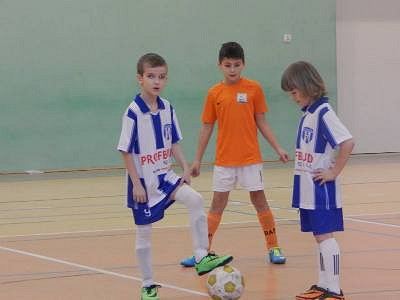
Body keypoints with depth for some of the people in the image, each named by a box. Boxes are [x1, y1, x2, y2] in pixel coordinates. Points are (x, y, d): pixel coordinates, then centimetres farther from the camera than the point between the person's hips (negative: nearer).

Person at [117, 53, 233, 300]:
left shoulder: (167, 109, 1)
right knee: (144, 232, 5)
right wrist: (136, 184, -14)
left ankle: (202, 257, -16)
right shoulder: (133, 112, -16)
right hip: (143, 182, -4)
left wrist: (185, 168, -2)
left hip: (165, 176, 4)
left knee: (195, 199, -20)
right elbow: (126, 151, -13)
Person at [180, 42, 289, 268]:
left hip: (250, 158, -1)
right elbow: (207, 127, 6)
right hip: (224, 160, 1)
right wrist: (198, 159, 7)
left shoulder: (254, 88, -3)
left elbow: (261, 122, 3)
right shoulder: (215, 93, 0)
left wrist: (278, 148, -3)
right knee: (218, 203, 5)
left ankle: (274, 247, 12)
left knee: (259, 199, 2)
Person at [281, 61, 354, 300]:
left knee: (324, 236, -8)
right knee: (319, 236, 14)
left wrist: (334, 172, -18)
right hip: (307, 190, 9)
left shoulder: (323, 112, -16)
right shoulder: (308, 113, 11)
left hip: (321, 190, -9)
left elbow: (348, 142, -24)